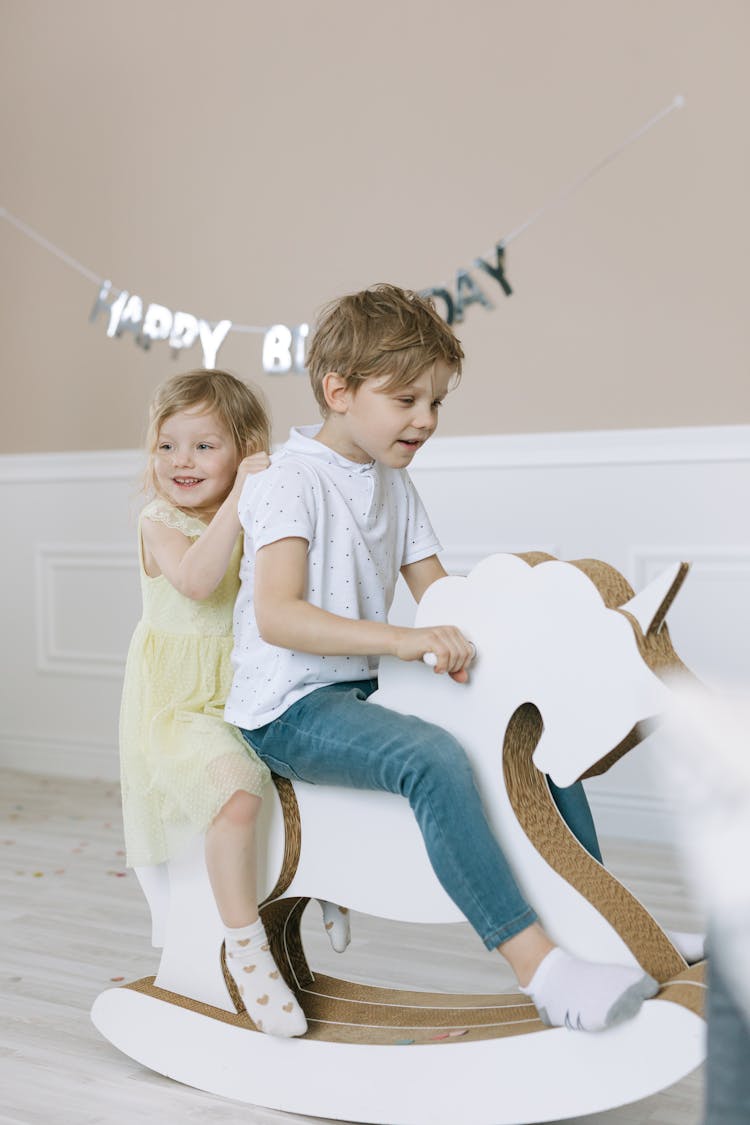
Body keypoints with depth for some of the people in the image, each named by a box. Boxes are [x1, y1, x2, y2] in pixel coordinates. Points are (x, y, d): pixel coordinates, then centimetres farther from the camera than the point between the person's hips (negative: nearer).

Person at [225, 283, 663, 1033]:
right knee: (430, 757, -34)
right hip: (290, 709, -8)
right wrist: (401, 640, -36)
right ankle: (540, 970, -32)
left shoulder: (394, 486, 13)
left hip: (363, 691, 8)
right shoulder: (290, 481, -13)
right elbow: (277, 617, -26)